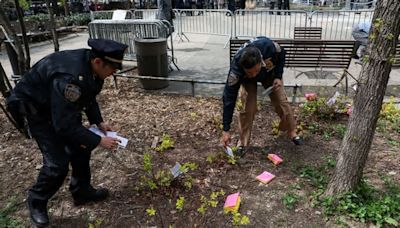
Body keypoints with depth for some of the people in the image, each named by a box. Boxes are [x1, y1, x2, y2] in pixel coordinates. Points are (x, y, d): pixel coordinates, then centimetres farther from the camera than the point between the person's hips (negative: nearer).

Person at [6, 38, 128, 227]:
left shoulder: (91, 66, -13)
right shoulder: (70, 77, -40)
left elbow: (89, 96, 6)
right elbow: (64, 125, -35)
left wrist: (98, 122, -3)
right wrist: (98, 141, -28)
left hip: (63, 107, 8)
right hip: (36, 108, -8)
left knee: (80, 147, 9)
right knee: (57, 162, -11)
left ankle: (81, 191, 27)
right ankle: (37, 201, 16)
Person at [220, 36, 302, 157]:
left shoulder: (268, 46, -43)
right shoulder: (236, 69, -43)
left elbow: (281, 54, -15)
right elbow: (229, 99, -37)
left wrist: (278, 77, -24)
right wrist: (226, 130, -35)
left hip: (270, 73, 2)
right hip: (247, 80, -1)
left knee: (282, 102, 0)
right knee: (247, 108, -15)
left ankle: (292, 132, 24)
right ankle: (242, 142, 5)